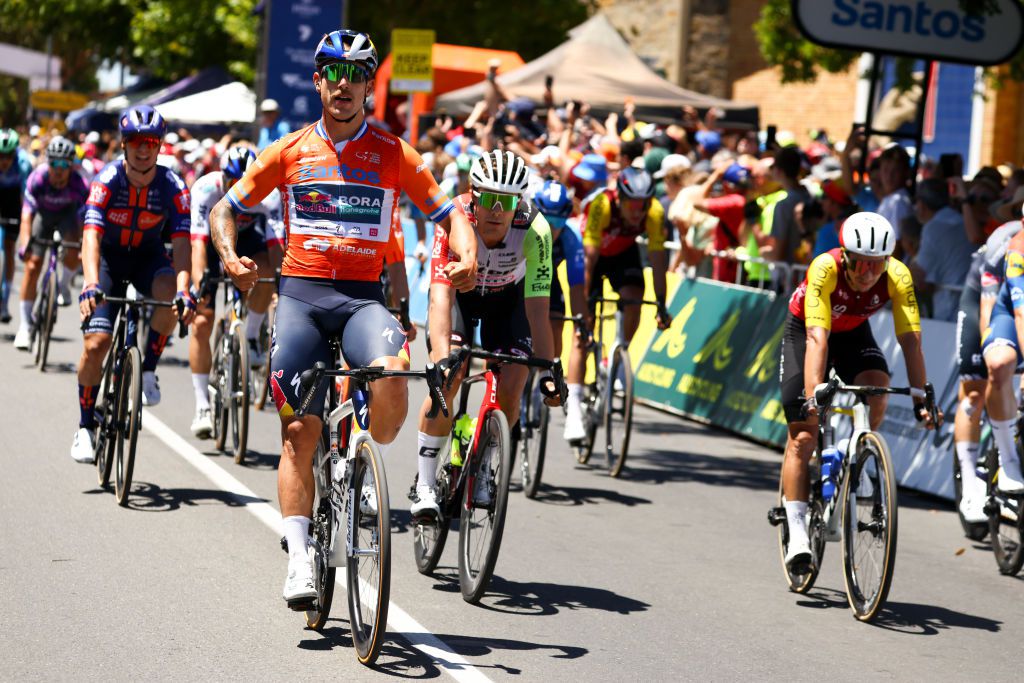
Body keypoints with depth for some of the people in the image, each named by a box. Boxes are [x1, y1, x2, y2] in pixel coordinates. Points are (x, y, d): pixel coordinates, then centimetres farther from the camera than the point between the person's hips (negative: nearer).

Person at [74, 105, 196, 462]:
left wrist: (184, 291, -42)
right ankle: (86, 427, 4)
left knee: (169, 294, -35)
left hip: (148, 256, 1)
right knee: (96, 342, -14)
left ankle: (148, 370, -11)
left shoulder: (173, 187, -19)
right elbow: (91, 235, -33)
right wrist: (91, 285, -50)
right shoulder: (107, 180, -23)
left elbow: (181, 243, -26)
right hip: (108, 257, -1)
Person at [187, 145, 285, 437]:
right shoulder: (205, 189, -33)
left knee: (266, 271, -35)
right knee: (201, 321, -12)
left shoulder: (269, 194, -29)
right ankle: (202, 406, -5)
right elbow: (198, 242, -40)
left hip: (247, 237, 1)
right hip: (212, 240, -1)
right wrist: (200, 283, -53)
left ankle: (251, 336, -9)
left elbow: (276, 244, -37)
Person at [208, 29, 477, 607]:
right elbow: (226, 208, 14)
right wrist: (230, 255, -6)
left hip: (363, 295, -1)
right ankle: (300, 560, -5)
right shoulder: (290, 151, 8)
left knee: (391, 375, -32)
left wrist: (467, 256, -14)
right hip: (301, 292, 1)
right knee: (300, 428, -7)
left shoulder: (394, 154, 6)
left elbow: (449, 213, 7)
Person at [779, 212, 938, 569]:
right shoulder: (825, 269, -36)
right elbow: (817, 338, -43)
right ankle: (797, 534, -6)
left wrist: (921, 399, -41)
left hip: (854, 332, 2)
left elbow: (910, 340, -32)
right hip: (804, 329, -2)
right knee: (803, 435, -9)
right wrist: (813, 394, -54)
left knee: (876, 396, -28)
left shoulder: (898, 277, -29)